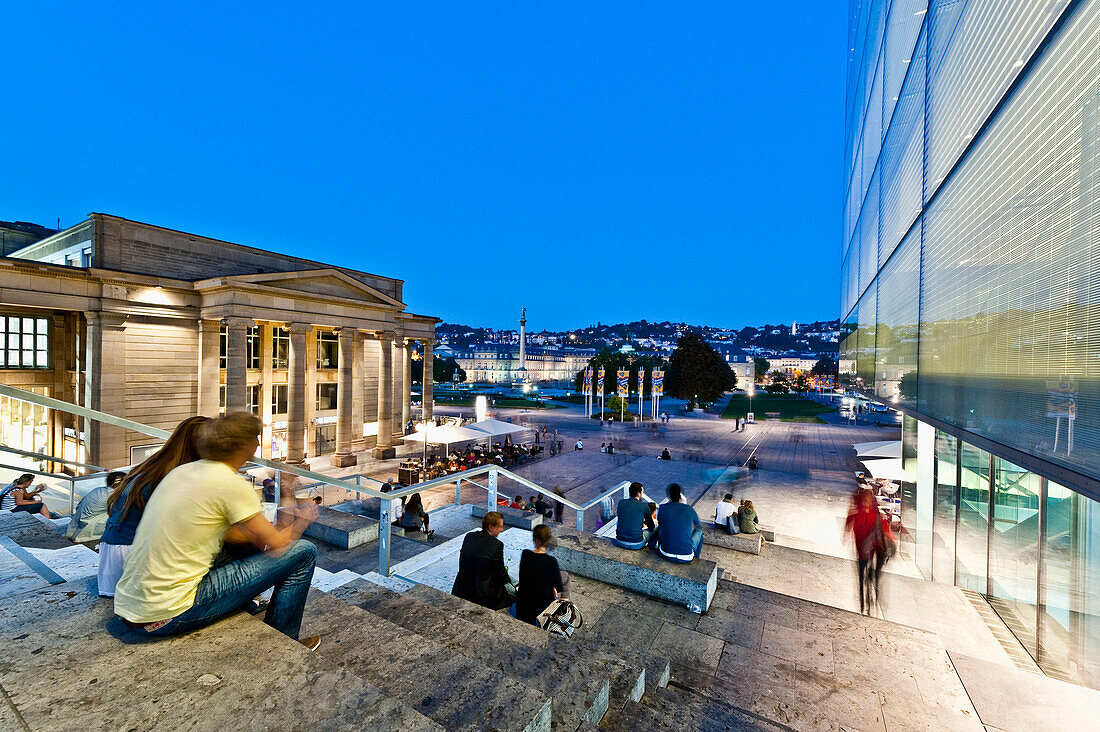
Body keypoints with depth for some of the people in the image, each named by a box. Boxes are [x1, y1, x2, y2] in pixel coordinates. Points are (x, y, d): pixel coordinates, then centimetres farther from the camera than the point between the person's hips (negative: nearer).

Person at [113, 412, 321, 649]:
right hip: (168, 617, -9)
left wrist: (282, 526, 16)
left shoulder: (181, 471, 7)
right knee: (304, 551, -7)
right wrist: (303, 520, 8)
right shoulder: (232, 484, -19)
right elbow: (277, 545, -12)